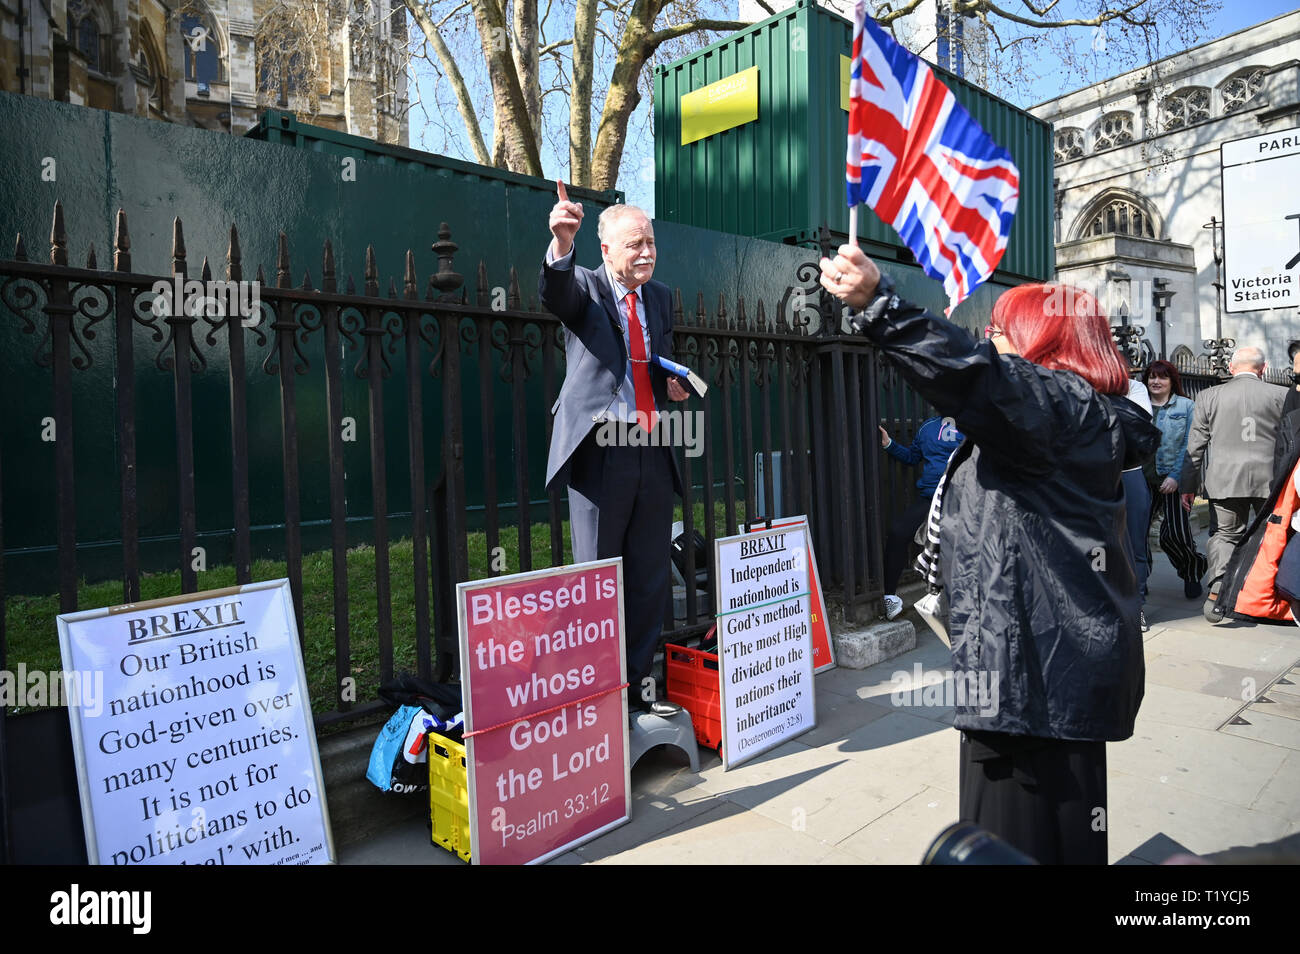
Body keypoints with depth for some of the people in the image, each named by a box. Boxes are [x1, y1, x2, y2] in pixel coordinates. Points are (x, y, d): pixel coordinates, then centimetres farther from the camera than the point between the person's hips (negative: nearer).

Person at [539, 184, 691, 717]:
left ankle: (637, 684, 26)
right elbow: (553, 295, -24)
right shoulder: (583, 286, 0)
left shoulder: (661, 298, 17)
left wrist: (674, 385, 6)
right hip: (600, 449, -5)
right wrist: (561, 243, -43)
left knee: (650, 578, 11)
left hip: (652, 452, 6)